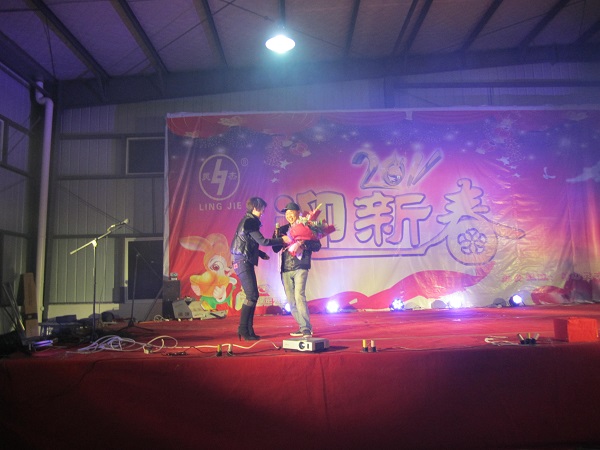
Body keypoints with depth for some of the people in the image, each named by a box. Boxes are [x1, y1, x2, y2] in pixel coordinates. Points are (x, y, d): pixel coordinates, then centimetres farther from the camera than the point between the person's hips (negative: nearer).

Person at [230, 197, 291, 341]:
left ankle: (248, 330, 13)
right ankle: (243, 330, -5)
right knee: (251, 296, -10)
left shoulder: (248, 221, 17)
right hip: (243, 262, -10)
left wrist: (261, 254, 21)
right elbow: (263, 241, -18)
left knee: (253, 296, 9)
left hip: (245, 262, 10)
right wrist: (282, 240, -11)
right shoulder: (249, 222, -13)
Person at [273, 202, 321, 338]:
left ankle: (306, 328, -11)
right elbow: (276, 249, 11)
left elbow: (317, 246, -2)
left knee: (299, 296, -17)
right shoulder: (283, 230, 15)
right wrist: (278, 236, -4)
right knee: (291, 301, 6)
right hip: (285, 269, 5)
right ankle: (303, 327, 17)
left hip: (300, 267, -5)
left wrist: (305, 244, -18)